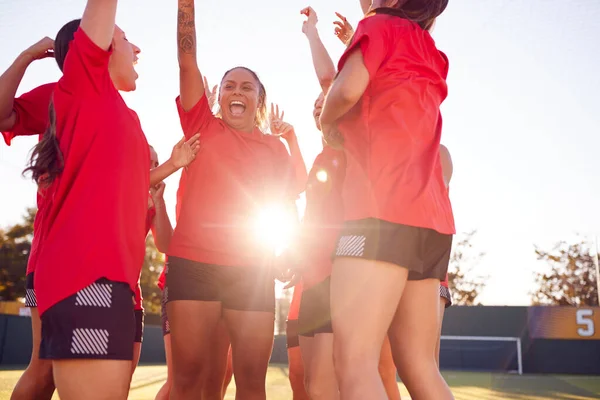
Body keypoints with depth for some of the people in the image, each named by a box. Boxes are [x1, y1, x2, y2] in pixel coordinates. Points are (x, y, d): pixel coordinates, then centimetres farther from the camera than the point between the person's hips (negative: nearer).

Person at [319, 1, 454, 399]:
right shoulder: (430, 57, 29)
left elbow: (347, 89, -11)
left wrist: (327, 122, 10)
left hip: (385, 211, -8)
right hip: (430, 219, 8)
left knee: (354, 362, -14)